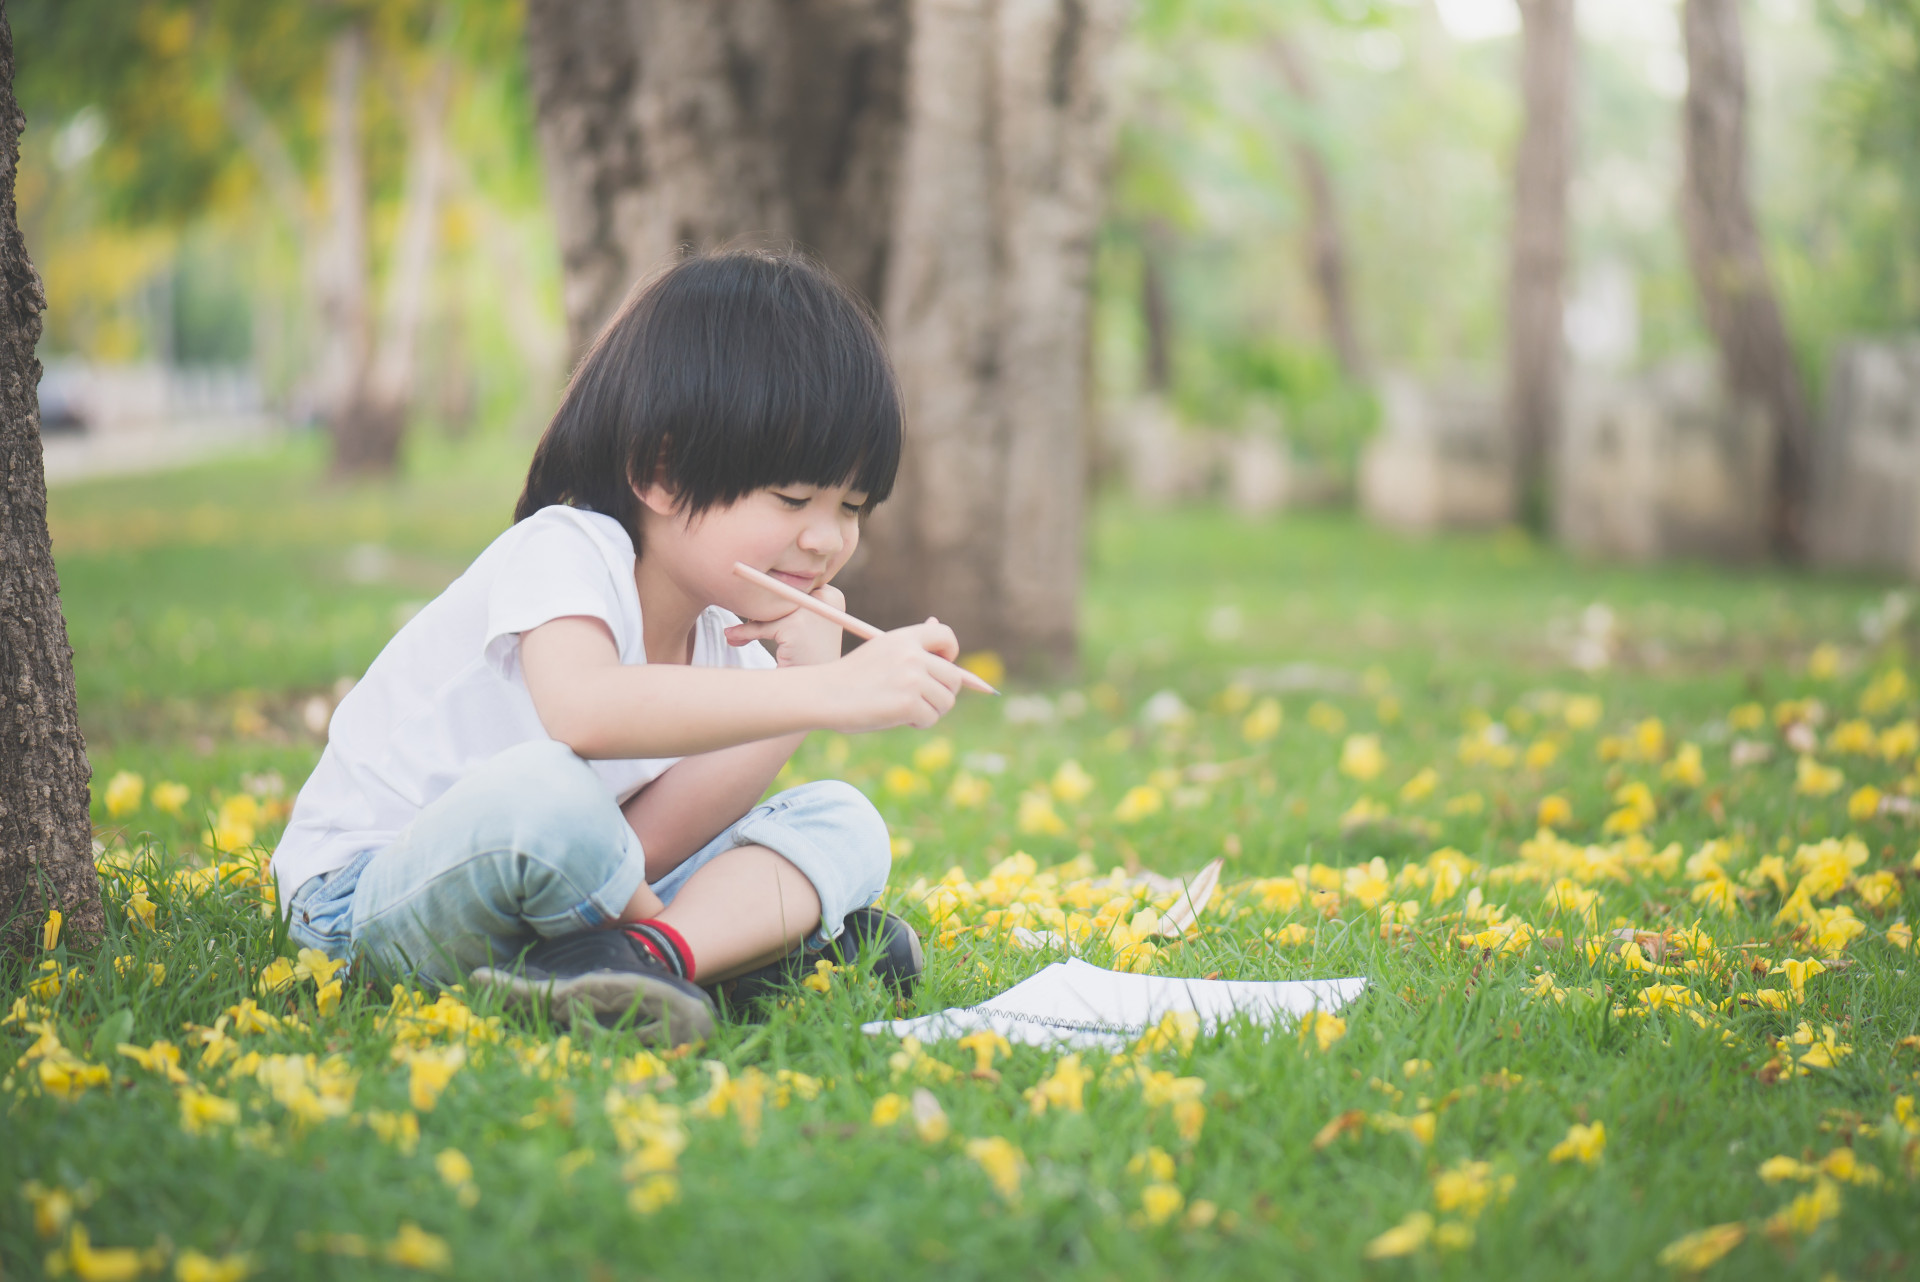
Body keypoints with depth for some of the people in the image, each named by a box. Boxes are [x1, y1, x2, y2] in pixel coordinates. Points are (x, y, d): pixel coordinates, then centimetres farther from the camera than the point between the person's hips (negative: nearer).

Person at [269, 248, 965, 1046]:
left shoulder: (729, 636, 2)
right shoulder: (564, 553, -20)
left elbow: (645, 849, -11)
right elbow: (585, 709, -45)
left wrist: (795, 683, -15)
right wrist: (826, 694, -45)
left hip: (575, 894, 7)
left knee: (842, 822, -5)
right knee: (543, 792, -40)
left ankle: (650, 952, -30)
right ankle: (746, 936, -15)